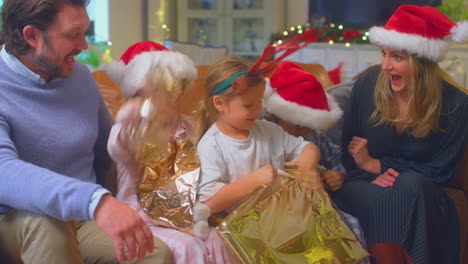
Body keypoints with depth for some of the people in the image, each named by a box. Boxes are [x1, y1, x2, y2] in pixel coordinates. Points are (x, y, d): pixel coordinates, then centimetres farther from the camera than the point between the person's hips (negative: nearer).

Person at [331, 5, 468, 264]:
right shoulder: (368, 83, -7)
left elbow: (439, 172, -9)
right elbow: (349, 149, 3)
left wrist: (374, 164, -11)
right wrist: (373, 178, -18)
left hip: (419, 196, 0)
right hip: (364, 185, 1)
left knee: (412, 185, -34)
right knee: (381, 198, -33)